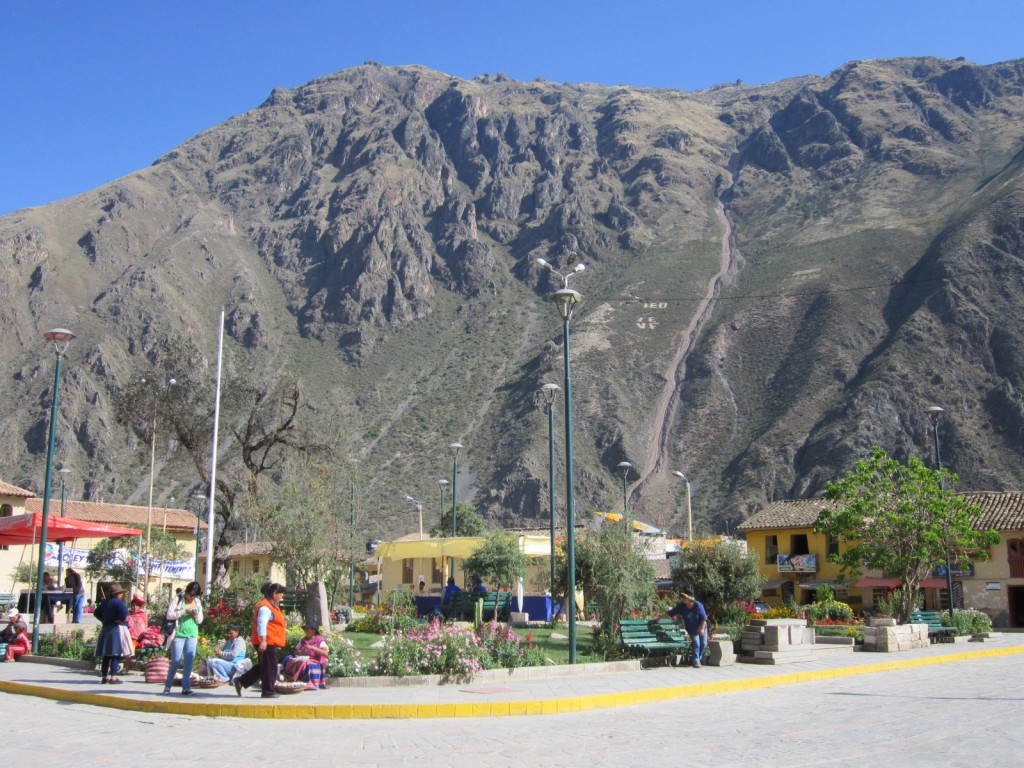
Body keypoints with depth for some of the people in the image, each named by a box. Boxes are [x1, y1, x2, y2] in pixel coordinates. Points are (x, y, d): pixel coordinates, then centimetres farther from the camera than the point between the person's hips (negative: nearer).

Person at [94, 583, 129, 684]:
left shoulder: (105, 602, 12)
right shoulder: (117, 602, -13)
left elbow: (97, 612, 23)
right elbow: (124, 611, -31)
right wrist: (121, 620, -16)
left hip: (105, 629, 8)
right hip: (116, 629, -8)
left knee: (106, 655, 12)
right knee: (116, 655, -6)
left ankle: (104, 676, 17)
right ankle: (113, 677, -9)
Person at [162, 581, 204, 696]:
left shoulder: (198, 602, 11)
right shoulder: (178, 599, -3)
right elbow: (169, 615, -10)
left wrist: (196, 615, -8)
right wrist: (184, 611, -20)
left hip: (192, 635, 4)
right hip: (178, 634, -4)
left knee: (189, 660, -1)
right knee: (175, 660, -3)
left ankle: (186, 687, 0)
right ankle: (167, 686, 11)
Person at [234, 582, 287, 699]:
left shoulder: (272, 605, 19)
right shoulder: (265, 607, -15)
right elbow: (262, 624, -23)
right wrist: (263, 640, -29)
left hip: (271, 642, 11)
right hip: (267, 642, -11)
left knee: (263, 666, 14)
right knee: (270, 666, -4)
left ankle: (241, 681, 19)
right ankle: (268, 691, 4)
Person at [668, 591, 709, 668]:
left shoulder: (698, 605, -22)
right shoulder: (681, 606, -18)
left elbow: (704, 618, -16)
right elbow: (670, 613, -13)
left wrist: (702, 629, -22)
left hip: (701, 627, 0)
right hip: (692, 630, 0)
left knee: (704, 644, 5)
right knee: (696, 644, -8)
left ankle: (699, 658, 26)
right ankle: (696, 662, 4)